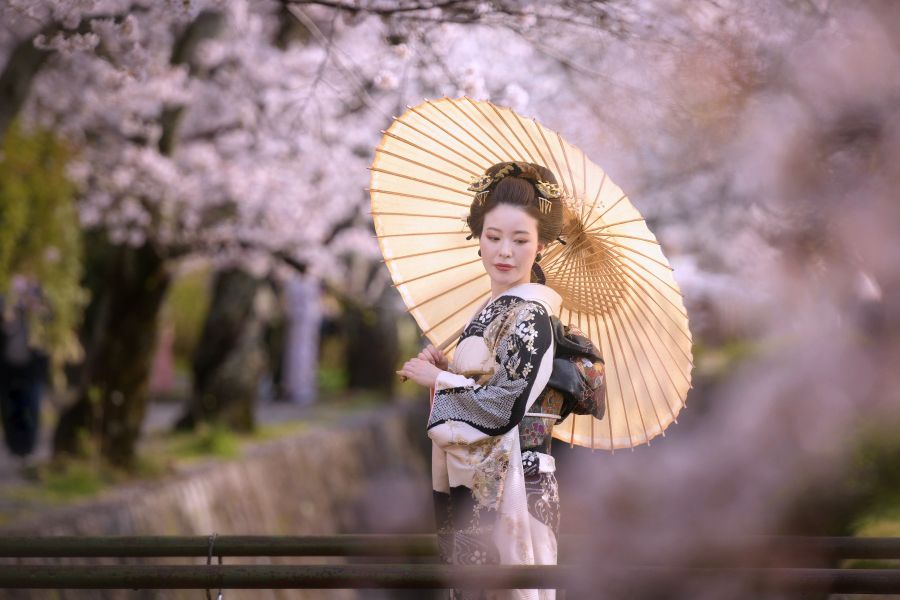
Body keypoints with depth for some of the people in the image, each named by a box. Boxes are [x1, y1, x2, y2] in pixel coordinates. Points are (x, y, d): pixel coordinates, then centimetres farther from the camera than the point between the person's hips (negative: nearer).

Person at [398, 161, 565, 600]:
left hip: (502, 488, -9)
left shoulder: (529, 314, -14)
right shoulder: (498, 306, 13)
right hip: (474, 482, 9)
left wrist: (437, 378, -10)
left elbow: (503, 407, -22)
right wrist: (445, 366, 1)